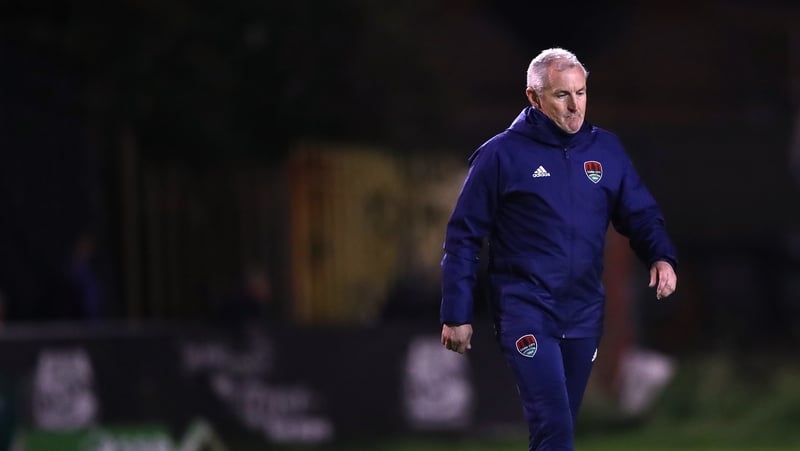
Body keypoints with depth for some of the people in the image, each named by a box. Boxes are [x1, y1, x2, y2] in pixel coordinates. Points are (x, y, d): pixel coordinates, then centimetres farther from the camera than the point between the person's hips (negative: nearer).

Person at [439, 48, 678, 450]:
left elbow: (641, 214, 11)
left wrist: (661, 257, -12)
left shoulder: (606, 150, 7)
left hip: (584, 313, 5)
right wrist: (455, 315, -3)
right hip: (526, 309, -5)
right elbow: (463, 236, -1)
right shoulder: (501, 155, -5)